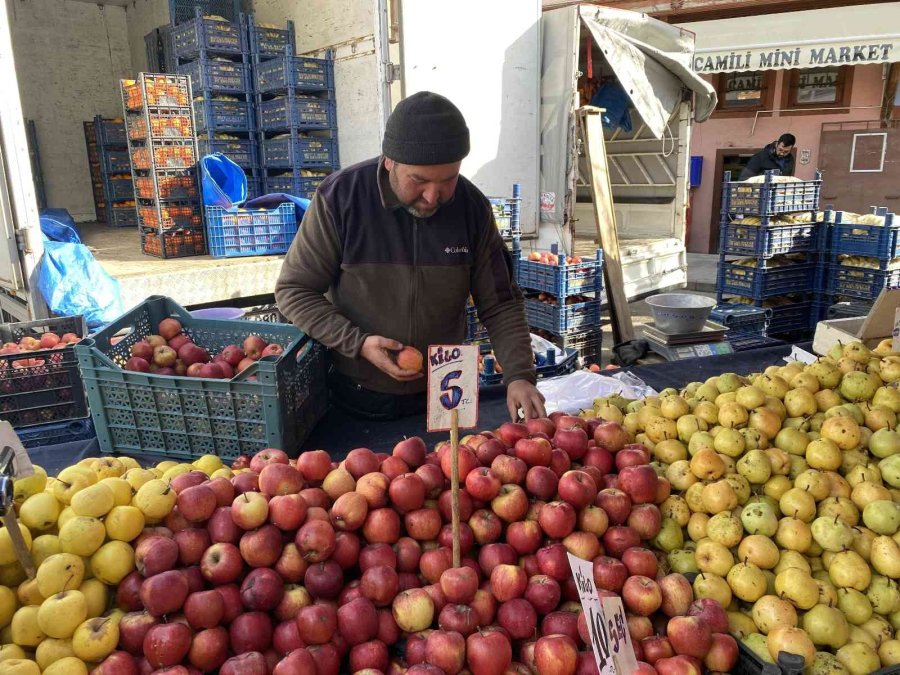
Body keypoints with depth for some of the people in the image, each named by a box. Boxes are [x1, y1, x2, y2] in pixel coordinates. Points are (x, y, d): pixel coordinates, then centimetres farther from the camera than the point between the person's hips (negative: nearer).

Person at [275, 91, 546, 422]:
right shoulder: (339, 198, -18)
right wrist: (357, 343, -22)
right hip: (355, 397, -1)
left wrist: (519, 375, -20)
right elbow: (293, 291, -10)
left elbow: (500, 305, -5)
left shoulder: (472, 207, -11)